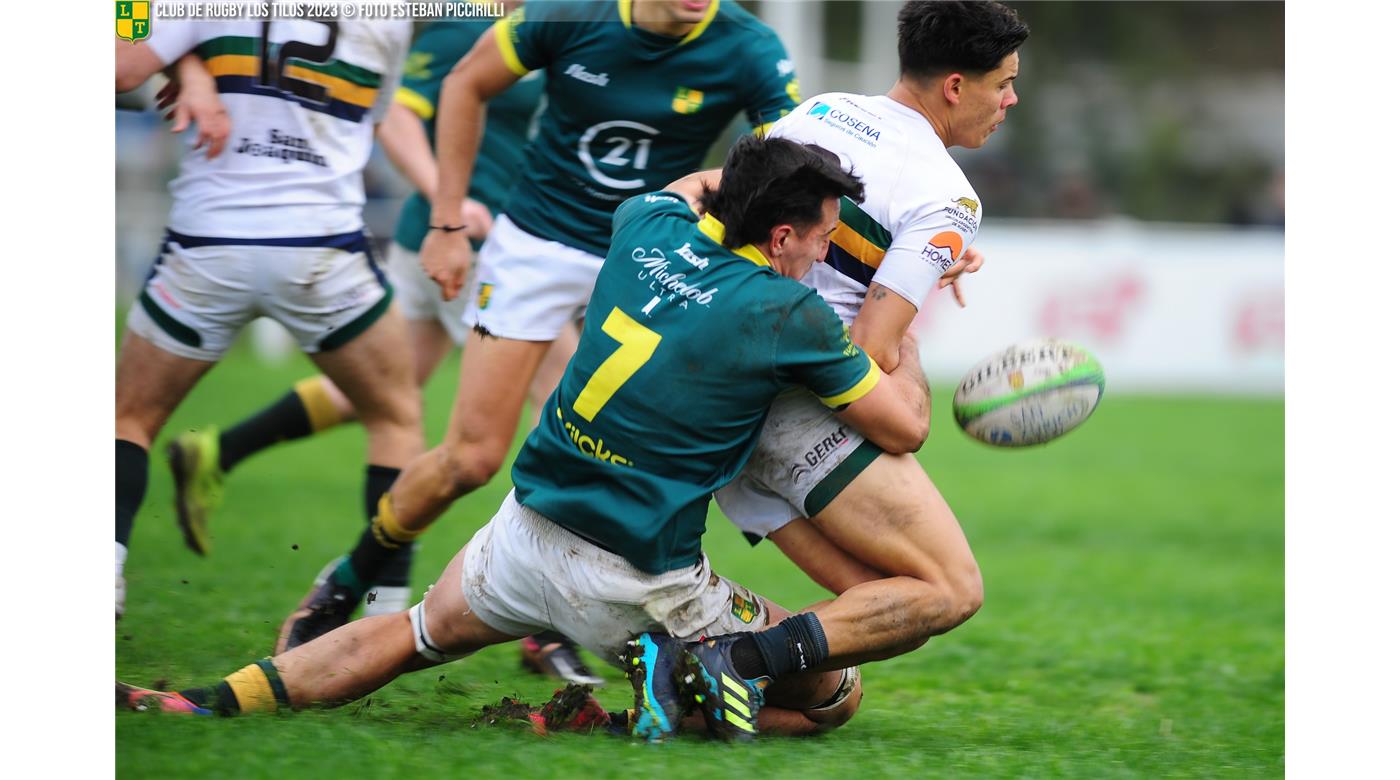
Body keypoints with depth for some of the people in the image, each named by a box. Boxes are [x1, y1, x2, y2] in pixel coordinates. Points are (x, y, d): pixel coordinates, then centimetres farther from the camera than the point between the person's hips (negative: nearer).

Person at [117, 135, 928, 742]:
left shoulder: (655, 228, 1)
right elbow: (905, 427, -3)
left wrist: (760, 174, 33)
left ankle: (217, 701, 14)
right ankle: (692, 681, -14)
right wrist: (907, 335, 13)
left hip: (526, 533, 5)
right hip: (638, 584, -5)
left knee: (415, 633, 28)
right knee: (834, 695, 8)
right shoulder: (792, 314, -15)